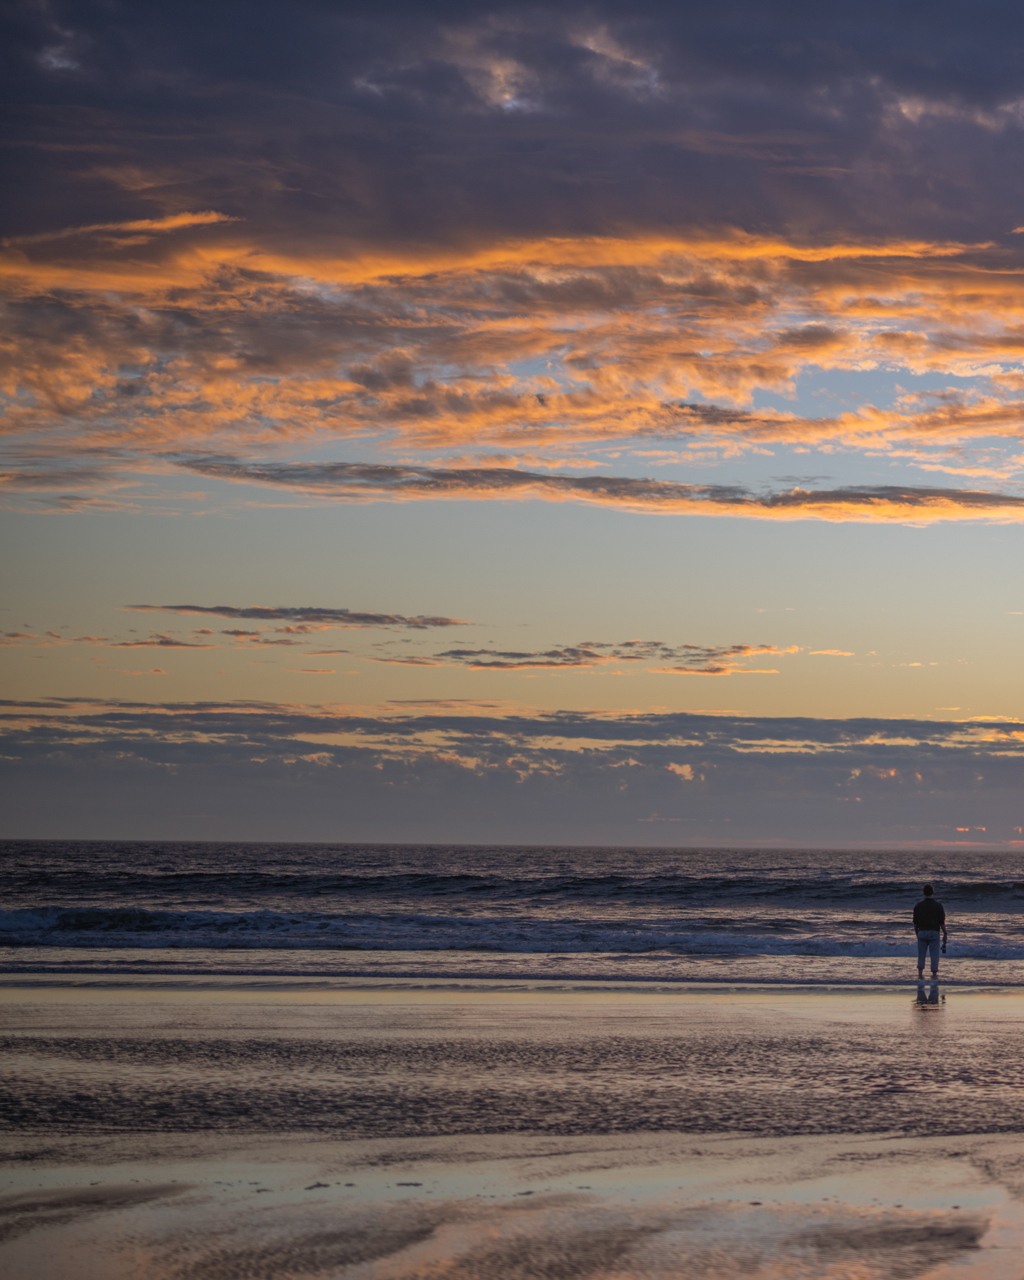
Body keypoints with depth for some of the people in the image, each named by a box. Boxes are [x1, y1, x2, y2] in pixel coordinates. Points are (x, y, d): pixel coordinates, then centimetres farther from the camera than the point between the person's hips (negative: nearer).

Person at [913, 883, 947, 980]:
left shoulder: (918, 906, 0)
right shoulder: (938, 906, -7)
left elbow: (915, 922, 4)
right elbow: (942, 922, -6)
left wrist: (916, 932, 18)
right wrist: (945, 934, 3)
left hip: (922, 931, 2)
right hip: (934, 932, -2)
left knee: (921, 953, 9)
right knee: (934, 954, 4)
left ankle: (920, 972, 2)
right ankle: (934, 973, 4)